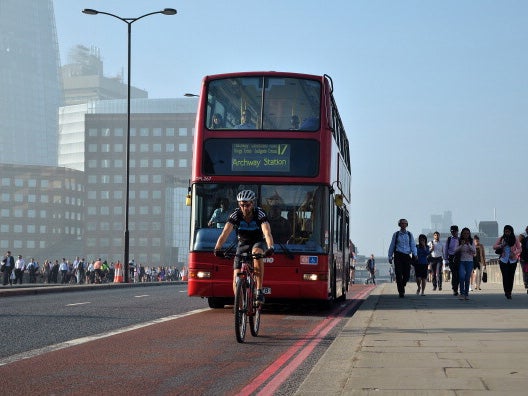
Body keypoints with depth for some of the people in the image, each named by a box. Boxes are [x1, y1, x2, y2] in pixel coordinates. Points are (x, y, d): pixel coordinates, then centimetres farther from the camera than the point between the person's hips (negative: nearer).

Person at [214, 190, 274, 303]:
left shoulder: (260, 214, -24)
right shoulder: (236, 215, -19)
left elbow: (267, 232, -38)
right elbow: (225, 232, -30)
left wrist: (270, 248, -57)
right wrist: (217, 249, -47)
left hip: (258, 242, -2)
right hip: (243, 244, 3)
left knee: (257, 253, -38)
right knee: (236, 277, -11)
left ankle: (259, 291, -35)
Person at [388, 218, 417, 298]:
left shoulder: (409, 235, 11)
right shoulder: (396, 234, 8)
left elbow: (413, 246, 6)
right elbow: (392, 246, 12)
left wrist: (414, 254, -10)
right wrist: (390, 256, 10)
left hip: (407, 256, 1)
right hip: (398, 255, -1)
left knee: (407, 274, -1)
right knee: (399, 274, -9)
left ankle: (402, 286, 29)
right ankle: (401, 291, -5)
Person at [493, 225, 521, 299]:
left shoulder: (515, 239, 3)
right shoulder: (501, 239, 5)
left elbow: (519, 249, 1)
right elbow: (494, 247, 3)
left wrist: (514, 253, -17)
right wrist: (501, 246, -14)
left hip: (512, 260, 0)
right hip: (503, 260, 0)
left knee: (511, 276, 2)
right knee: (505, 276, -10)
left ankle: (509, 292, 12)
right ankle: (507, 292, -6)